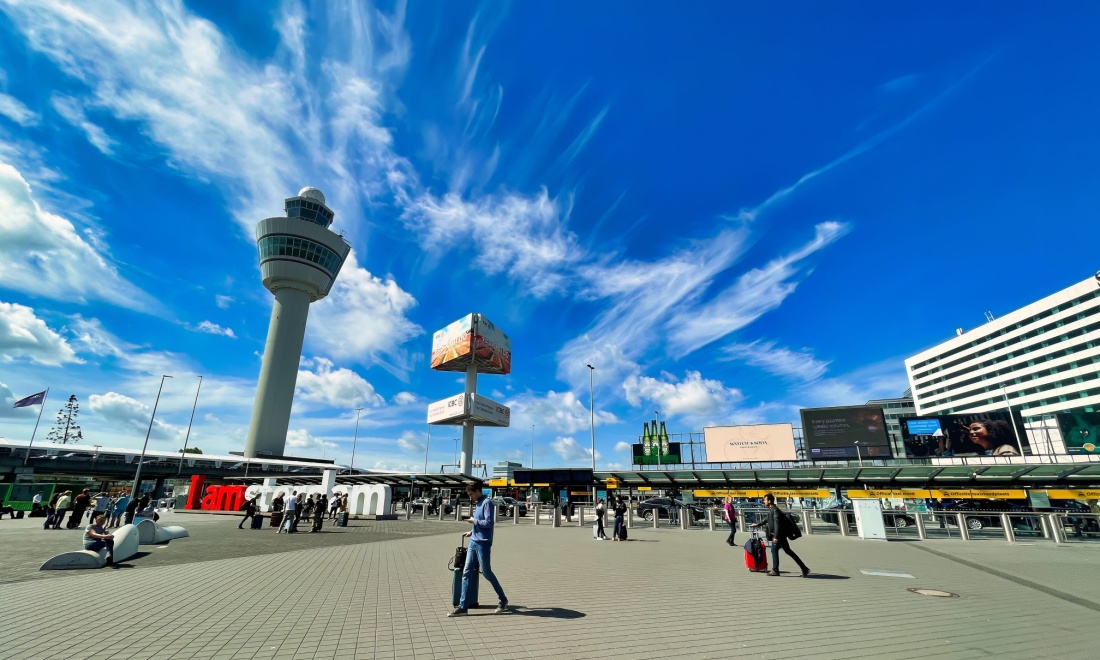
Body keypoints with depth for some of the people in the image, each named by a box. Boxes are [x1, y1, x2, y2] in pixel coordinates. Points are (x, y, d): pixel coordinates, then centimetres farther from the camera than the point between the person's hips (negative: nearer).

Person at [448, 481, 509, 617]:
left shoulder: (487, 503, -14)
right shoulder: (478, 503, 15)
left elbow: (488, 523, -22)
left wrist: (474, 520, -11)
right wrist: (472, 532, 14)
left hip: (483, 543, -9)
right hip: (473, 542, 9)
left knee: (487, 573, 2)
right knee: (466, 573, 5)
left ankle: (503, 600, 19)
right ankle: (462, 606, 9)